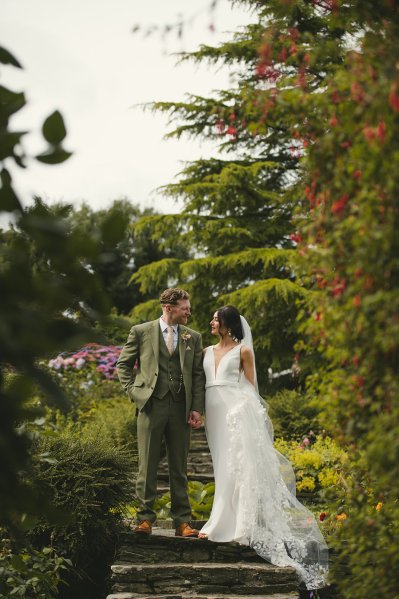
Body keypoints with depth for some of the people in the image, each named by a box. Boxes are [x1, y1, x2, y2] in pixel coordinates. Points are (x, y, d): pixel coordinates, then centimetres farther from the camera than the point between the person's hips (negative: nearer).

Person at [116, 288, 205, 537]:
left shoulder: (193, 337, 11)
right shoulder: (141, 331, 4)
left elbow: (198, 375, 9)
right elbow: (123, 365, 10)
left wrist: (197, 409, 0)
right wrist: (134, 392, -1)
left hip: (181, 408, 2)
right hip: (151, 405, -2)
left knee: (180, 467, 5)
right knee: (148, 465, 0)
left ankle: (183, 522, 8)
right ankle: (146, 518, 7)